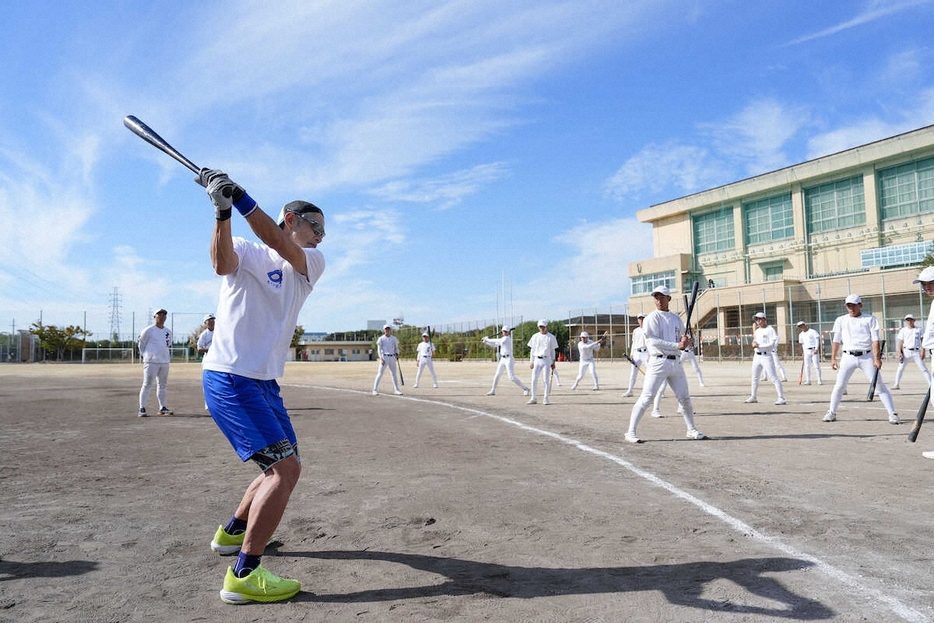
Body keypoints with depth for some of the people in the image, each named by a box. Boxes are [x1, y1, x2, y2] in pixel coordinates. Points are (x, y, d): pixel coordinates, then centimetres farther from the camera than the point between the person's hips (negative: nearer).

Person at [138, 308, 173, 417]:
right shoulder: (148, 330, -4)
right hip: (151, 361, -6)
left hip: (165, 362, 6)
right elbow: (141, 344, 4)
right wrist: (143, 356, 2)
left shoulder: (168, 331, 13)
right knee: (147, 384, -8)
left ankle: (162, 408, 17)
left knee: (163, 384, 10)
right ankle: (142, 409, -5)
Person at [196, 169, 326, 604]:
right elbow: (222, 263, -26)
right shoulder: (245, 251, -3)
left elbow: (278, 246, -13)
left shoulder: (312, 264, 8)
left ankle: (232, 532, 39)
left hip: (265, 383, 7)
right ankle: (243, 575, -9)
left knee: (284, 468, 17)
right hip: (229, 378, -7)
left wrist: (239, 197, -24)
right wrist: (222, 212, -41)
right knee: (285, 468, -17)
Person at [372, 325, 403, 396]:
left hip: (392, 358, 4)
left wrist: (397, 354, -3)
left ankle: (396, 390, 16)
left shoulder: (394, 338, 8)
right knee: (380, 374, -8)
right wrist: (381, 359, -15)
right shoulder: (381, 339, -1)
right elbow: (379, 350, -4)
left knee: (394, 374, 8)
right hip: (384, 357, -4)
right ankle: (375, 390, -5)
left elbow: (396, 348, 17)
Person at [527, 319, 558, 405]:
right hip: (537, 360, 2)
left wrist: (553, 362, 1)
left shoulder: (551, 337, 1)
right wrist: (531, 361, 5)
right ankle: (533, 398, 6)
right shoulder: (535, 337, 7)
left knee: (546, 380, -1)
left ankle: (546, 398, 6)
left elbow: (553, 351, 4)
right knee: (534, 379, -2)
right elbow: (532, 350, 10)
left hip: (547, 360, -2)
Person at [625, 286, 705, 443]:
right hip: (658, 362, -6)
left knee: (685, 398, 11)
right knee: (646, 397, -10)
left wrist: (689, 342, -5)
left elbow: (683, 340, 19)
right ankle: (631, 432, -5)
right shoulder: (651, 318, -3)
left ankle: (692, 430, 28)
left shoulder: (677, 318, 16)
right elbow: (654, 341, -15)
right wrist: (678, 345, -22)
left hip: (676, 362, 6)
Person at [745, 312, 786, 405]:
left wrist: (758, 345, -20)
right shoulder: (757, 331, 15)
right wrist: (754, 343, -3)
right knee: (755, 377, 15)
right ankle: (753, 397, 27)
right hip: (757, 356, 8)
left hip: (766, 356, -8)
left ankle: (781, 398, -14)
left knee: (773, 377, -13)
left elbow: (772, 344, -17)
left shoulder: (770, 330, -7)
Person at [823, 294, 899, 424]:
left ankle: (892, 414, 1)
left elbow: (875, 340, -4)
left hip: (867, 356, -1)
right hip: (848, 356, 2)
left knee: (879, 385, -4)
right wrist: (833, 358, 1)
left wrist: (877, 358, -14)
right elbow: (836, 341, 9)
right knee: (839, 385, 0)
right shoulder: (841, 320, 10)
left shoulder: (870, 319, 4)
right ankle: (831, 413, 9)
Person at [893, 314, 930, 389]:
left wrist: (923, 351, -7)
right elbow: (900, 341, 4)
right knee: (900, 368, -4)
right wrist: (899, 352, -6)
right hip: (906, 351, 0)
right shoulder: (903, 330, 6)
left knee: (924, 369, -1)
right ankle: (896, 384, -1)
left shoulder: (918, 329, 7)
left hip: (916, 352, 0)